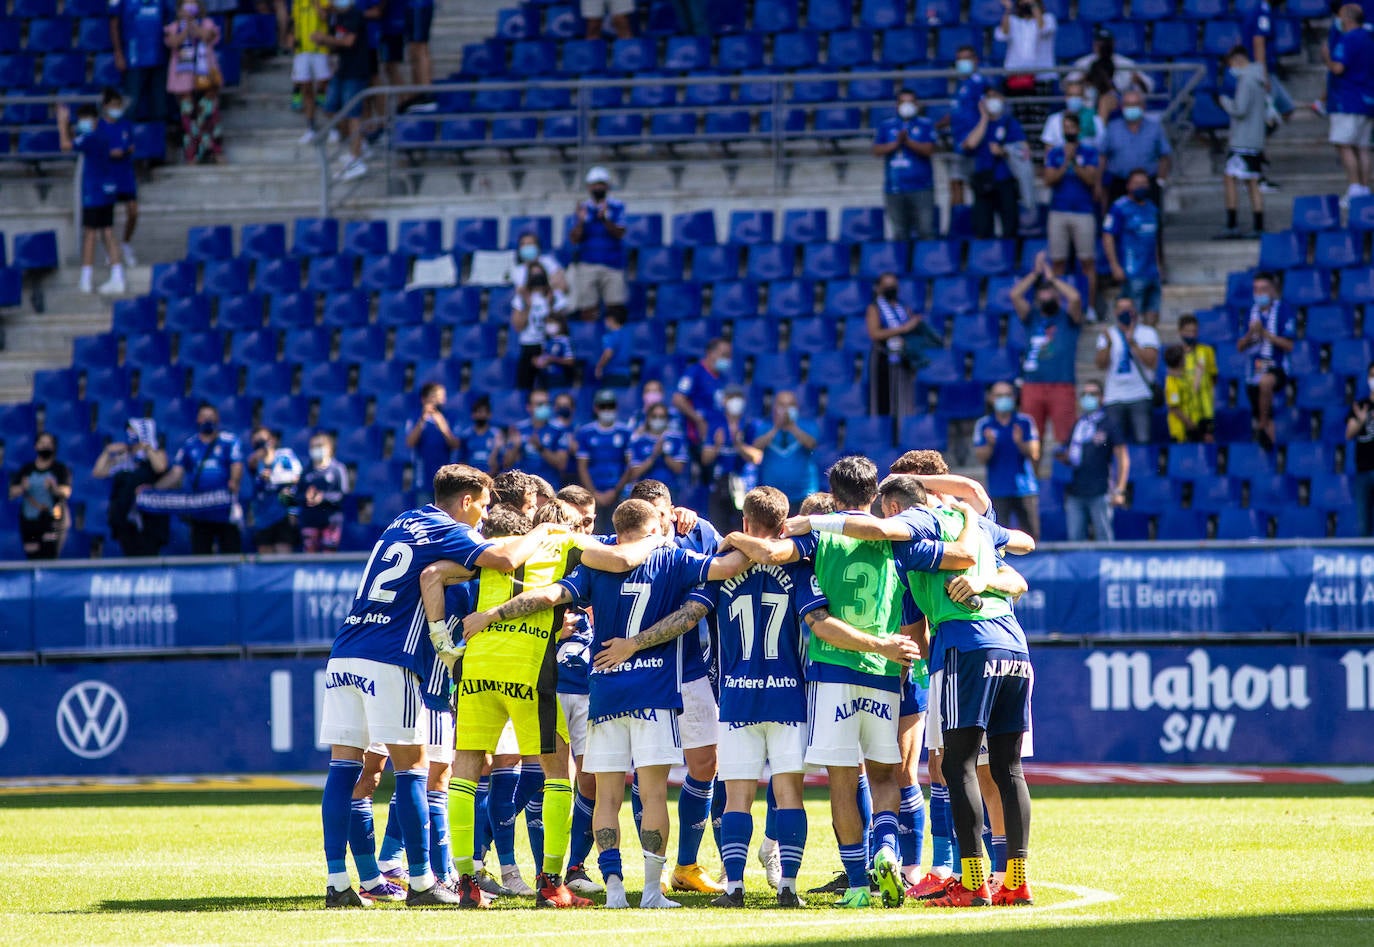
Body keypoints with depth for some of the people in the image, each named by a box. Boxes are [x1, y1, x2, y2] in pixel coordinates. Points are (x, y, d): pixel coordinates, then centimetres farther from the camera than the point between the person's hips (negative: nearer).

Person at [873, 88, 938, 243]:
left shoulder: (926, 125, 9)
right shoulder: (887, 126, 13)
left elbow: (929, 149, -5)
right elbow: (877, 151, 3)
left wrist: (908, 142, -17)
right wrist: (896, 143, -12)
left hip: (921, 188, -2)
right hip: (894, 188, 2)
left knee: (926, 230, -11)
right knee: (899, 234, 1)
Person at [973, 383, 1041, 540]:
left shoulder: (1025, 422, 6)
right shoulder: (983, 425, 6)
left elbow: (1034, 454, 0)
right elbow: (981, 458, 1)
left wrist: (1020, 443, -19)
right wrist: (990, 444, -18)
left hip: (1024, 489, 0)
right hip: (998, 490, 0)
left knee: (1031, 537, -3)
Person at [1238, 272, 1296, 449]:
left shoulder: (1284, 309, -4)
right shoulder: (1251, 312, 12)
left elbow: (1288, 345, -9)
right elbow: (1240, 347, 13)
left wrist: (1265, 333, -17)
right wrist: (1250, 334, -7)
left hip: (1276, 368, -6)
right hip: (1253, 373, 6)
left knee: (1265, 381, -39)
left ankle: (1263, 427, -27)